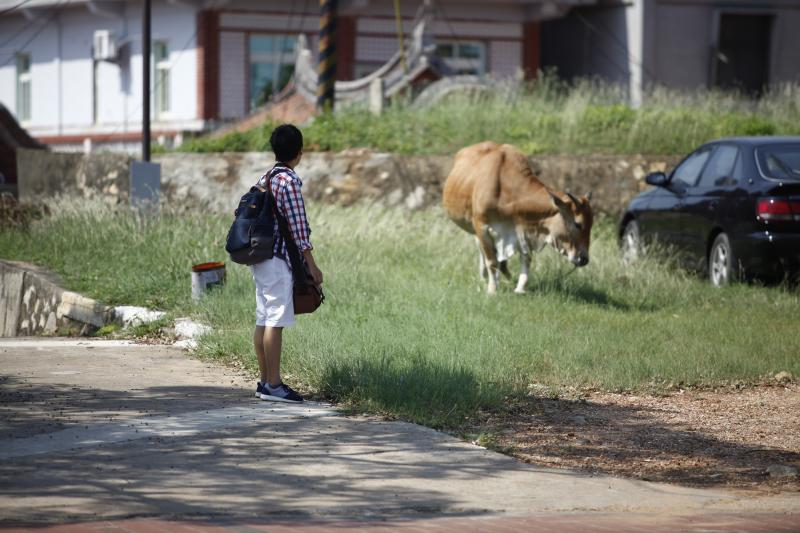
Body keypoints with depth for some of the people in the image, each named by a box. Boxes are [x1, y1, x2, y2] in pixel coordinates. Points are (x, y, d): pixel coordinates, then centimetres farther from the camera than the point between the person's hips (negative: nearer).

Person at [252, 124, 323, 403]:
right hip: (278, 260, -9)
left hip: (260, 258, 9)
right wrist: (312, 265, -12)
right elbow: (298, 227, -15)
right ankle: (273, 385, -7)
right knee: (276, 321, -7)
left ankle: (266, 381, 14)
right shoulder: (289, 181, -13)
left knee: (264, 320, 10)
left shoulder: (265, 179, 13)